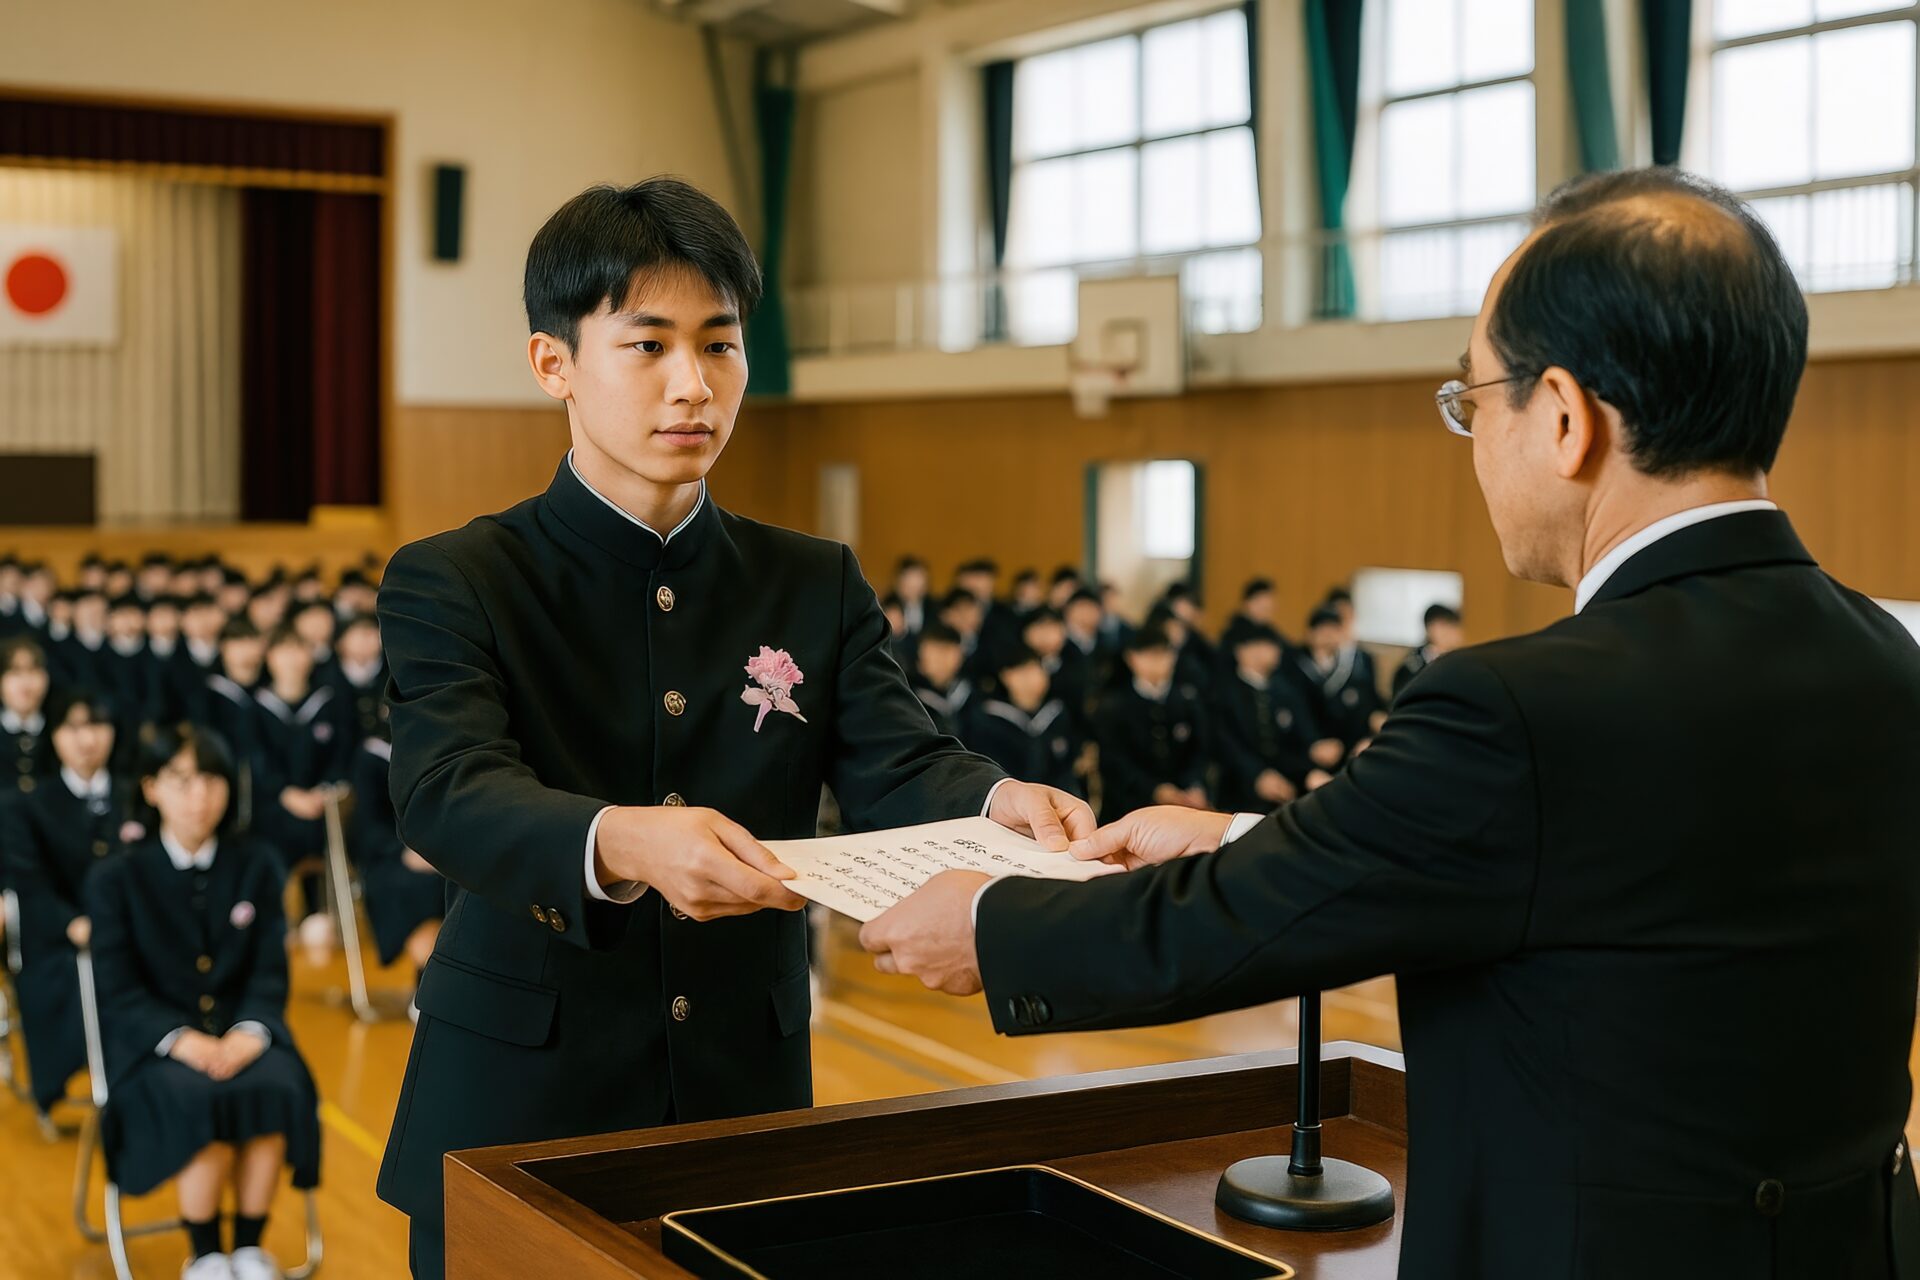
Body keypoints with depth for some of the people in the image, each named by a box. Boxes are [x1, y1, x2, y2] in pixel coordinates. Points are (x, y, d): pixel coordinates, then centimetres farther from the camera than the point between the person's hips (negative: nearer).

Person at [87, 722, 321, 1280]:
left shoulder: (257, 867, 8)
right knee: (201, 1101, -33)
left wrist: (249, 1031, -18)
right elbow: (117, 990, -4)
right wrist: (181, 1039, -21)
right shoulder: (116, 879, 2)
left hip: (243, 1031, 2)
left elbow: (270, 972, 3)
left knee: (276, 1089, -30)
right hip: (153, 1040, -2)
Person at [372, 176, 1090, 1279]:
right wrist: (622, 841, -43)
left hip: (746, 1109, 3)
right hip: (520, 1120, -3)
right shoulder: (453, 585, -6)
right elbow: (449, 796, -22)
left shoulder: (818, 588, 5)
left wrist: (998, 803, -33)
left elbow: (895, 767, -9)